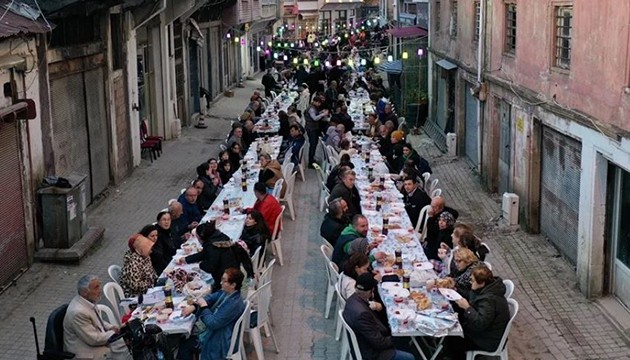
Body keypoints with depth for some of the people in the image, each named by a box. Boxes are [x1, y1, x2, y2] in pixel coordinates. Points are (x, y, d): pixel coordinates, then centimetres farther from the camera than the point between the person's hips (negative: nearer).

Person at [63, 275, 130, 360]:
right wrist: (113, 333, -11)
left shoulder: (88, 300, -2)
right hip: (86, 353, -9)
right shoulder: (78, 312, -29)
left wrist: (110, 327, 0)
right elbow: (94, 339, -23)